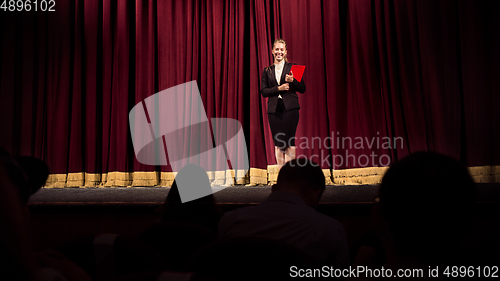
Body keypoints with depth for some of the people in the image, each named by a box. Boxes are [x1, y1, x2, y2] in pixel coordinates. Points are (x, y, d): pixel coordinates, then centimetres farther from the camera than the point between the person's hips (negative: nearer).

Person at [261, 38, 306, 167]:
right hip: (274, 110, 2)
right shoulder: (267, 71, 12)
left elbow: (302, 89, 5)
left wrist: (293, 81, -13)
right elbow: (263, 91, 5)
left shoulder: (292, 68, 7)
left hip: (290, 108, -2)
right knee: (277, 143, 1)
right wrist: (278, 88, -9)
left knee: (290, 142, -7)